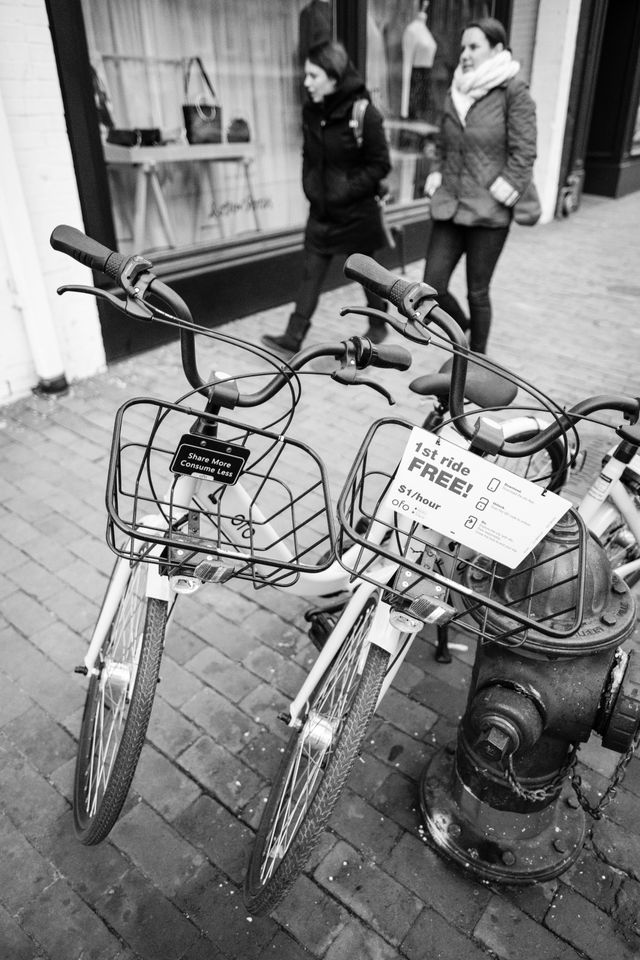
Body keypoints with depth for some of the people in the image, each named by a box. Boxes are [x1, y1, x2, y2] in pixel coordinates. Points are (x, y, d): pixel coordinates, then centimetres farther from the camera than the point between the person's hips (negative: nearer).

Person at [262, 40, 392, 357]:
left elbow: (379, 164, -14)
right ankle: (293, 339, 0)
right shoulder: (311, 111, 4)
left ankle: (378, 325, 32)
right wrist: (310, 185, 3)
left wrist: (346, 191, -19)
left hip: (357, 211, -5)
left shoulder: (364, 113, -14)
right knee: (310, 274, 0)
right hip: (321, 210, 5)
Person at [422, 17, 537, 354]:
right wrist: (435, 180, 5)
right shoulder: (454, 93, 10)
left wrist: (499, 194, -14)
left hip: (488, 212, -5)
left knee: (477, 292, 3)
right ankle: (464, 329, 31)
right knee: (432, 286, 0)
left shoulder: (513, 92, -6)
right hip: (449, 206, 5)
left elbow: (524, 154, -9)